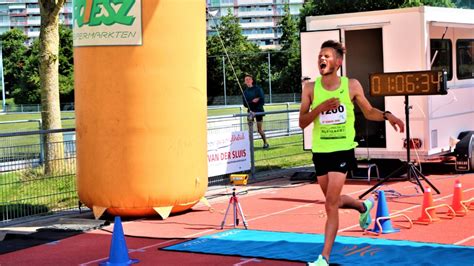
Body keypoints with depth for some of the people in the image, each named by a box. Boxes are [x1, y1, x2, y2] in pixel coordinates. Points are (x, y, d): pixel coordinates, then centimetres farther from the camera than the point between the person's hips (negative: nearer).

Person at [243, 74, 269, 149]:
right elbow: (245, 104, 3)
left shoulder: (258, 89, -2)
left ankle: (266, 143, 11)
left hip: (258, 111, -3)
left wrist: (256, 110, -16)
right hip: (250, 111, 3)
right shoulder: (245, 92, 8)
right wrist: (252, 102, -15)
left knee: (260, 129, -4)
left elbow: (262, 101, -7)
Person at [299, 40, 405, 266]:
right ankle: (364, 206, 51)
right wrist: (320, 107, -22)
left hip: (343, 151, -3)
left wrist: (387, 116, -9)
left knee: (331, 206, -10)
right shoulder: (310, 88, -3)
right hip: (320, 152, 3)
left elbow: (368, 112, 10)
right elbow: (302, 122, -6)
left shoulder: (352, 86, -4)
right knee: (334, 200, 18)